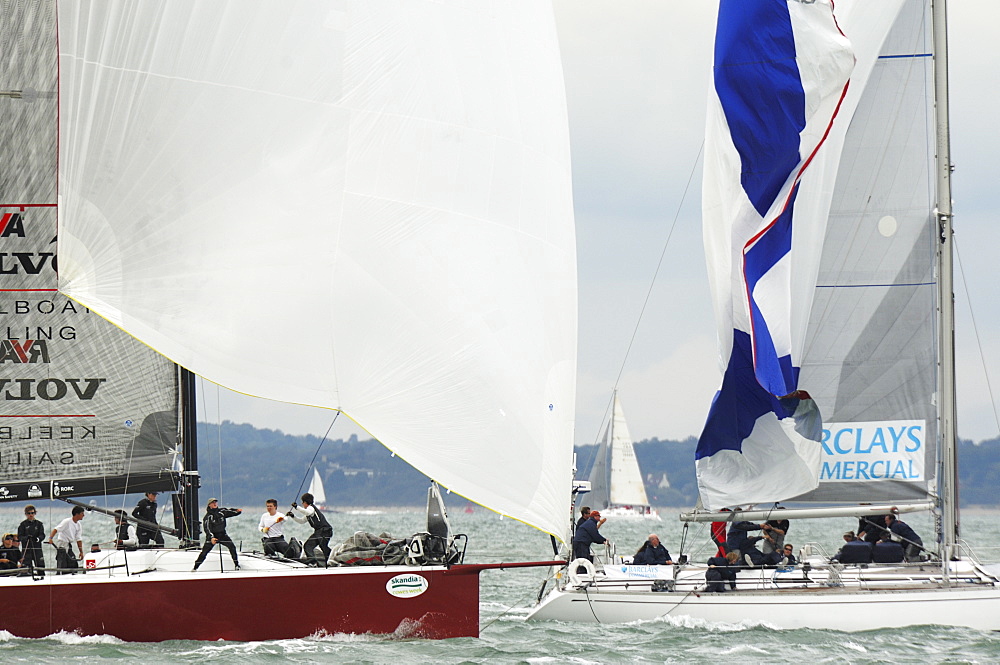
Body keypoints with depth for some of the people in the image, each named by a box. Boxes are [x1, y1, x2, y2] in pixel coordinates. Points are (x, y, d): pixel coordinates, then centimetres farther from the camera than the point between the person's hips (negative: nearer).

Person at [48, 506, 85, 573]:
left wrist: (81, 552, 7)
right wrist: (50, 538, -38)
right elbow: (56, 529, -22)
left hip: (69, 546, 8)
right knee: (62, 565, -13)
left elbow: (79, 539, 11)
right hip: (62, 545, -8)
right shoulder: (67, 522, -14)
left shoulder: (79, 525, 8)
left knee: (73, 565, 6)